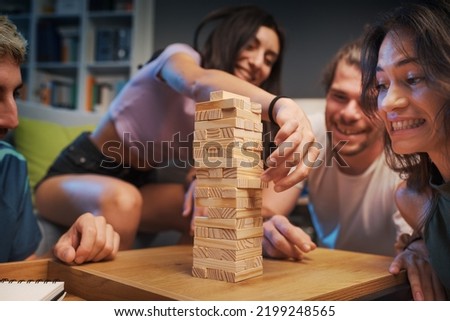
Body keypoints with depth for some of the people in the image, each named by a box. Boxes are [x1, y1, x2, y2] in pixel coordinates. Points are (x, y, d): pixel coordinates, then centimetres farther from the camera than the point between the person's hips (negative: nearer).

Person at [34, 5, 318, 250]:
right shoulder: (180, 57, -16)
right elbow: (198, 83, -42)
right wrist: (279, 105, -61)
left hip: (140, 184, 5)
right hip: (79, 174, -5)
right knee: (122, 201, -38)